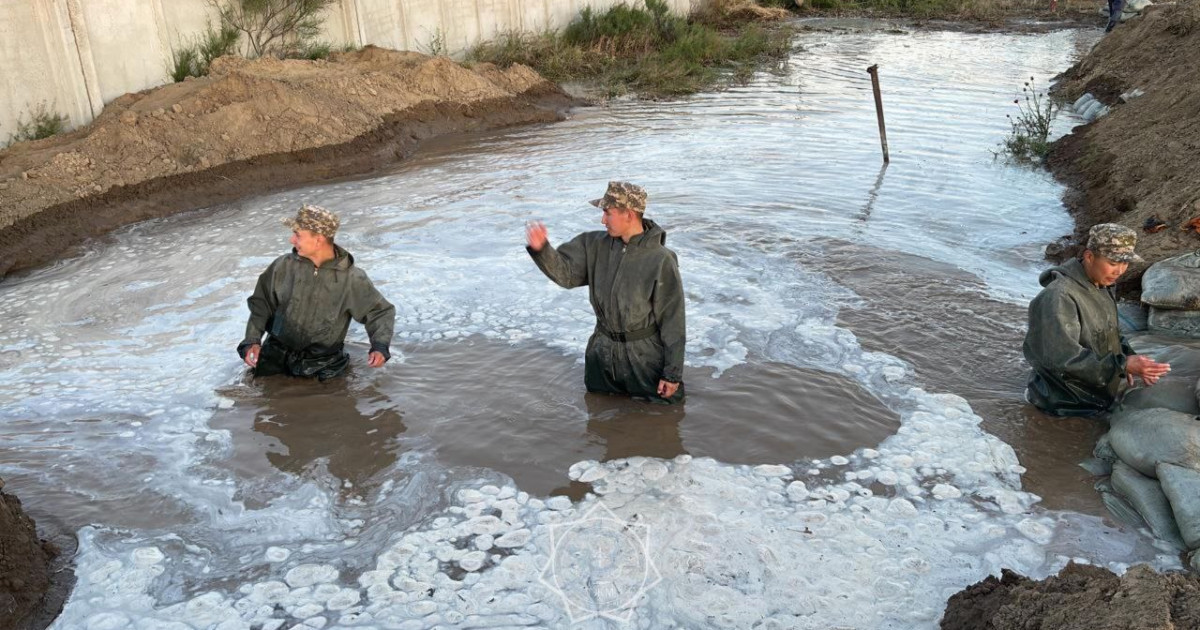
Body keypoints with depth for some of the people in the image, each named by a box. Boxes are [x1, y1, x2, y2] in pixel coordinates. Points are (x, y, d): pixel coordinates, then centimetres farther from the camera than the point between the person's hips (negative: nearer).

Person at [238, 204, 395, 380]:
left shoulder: (351, 279, -9)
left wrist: (380, 346, -15)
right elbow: (261, 303, 8)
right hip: (276, 356, 1)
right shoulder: (283, 266, -2)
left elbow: (381, 311, 0)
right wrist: (252, 340, -4)